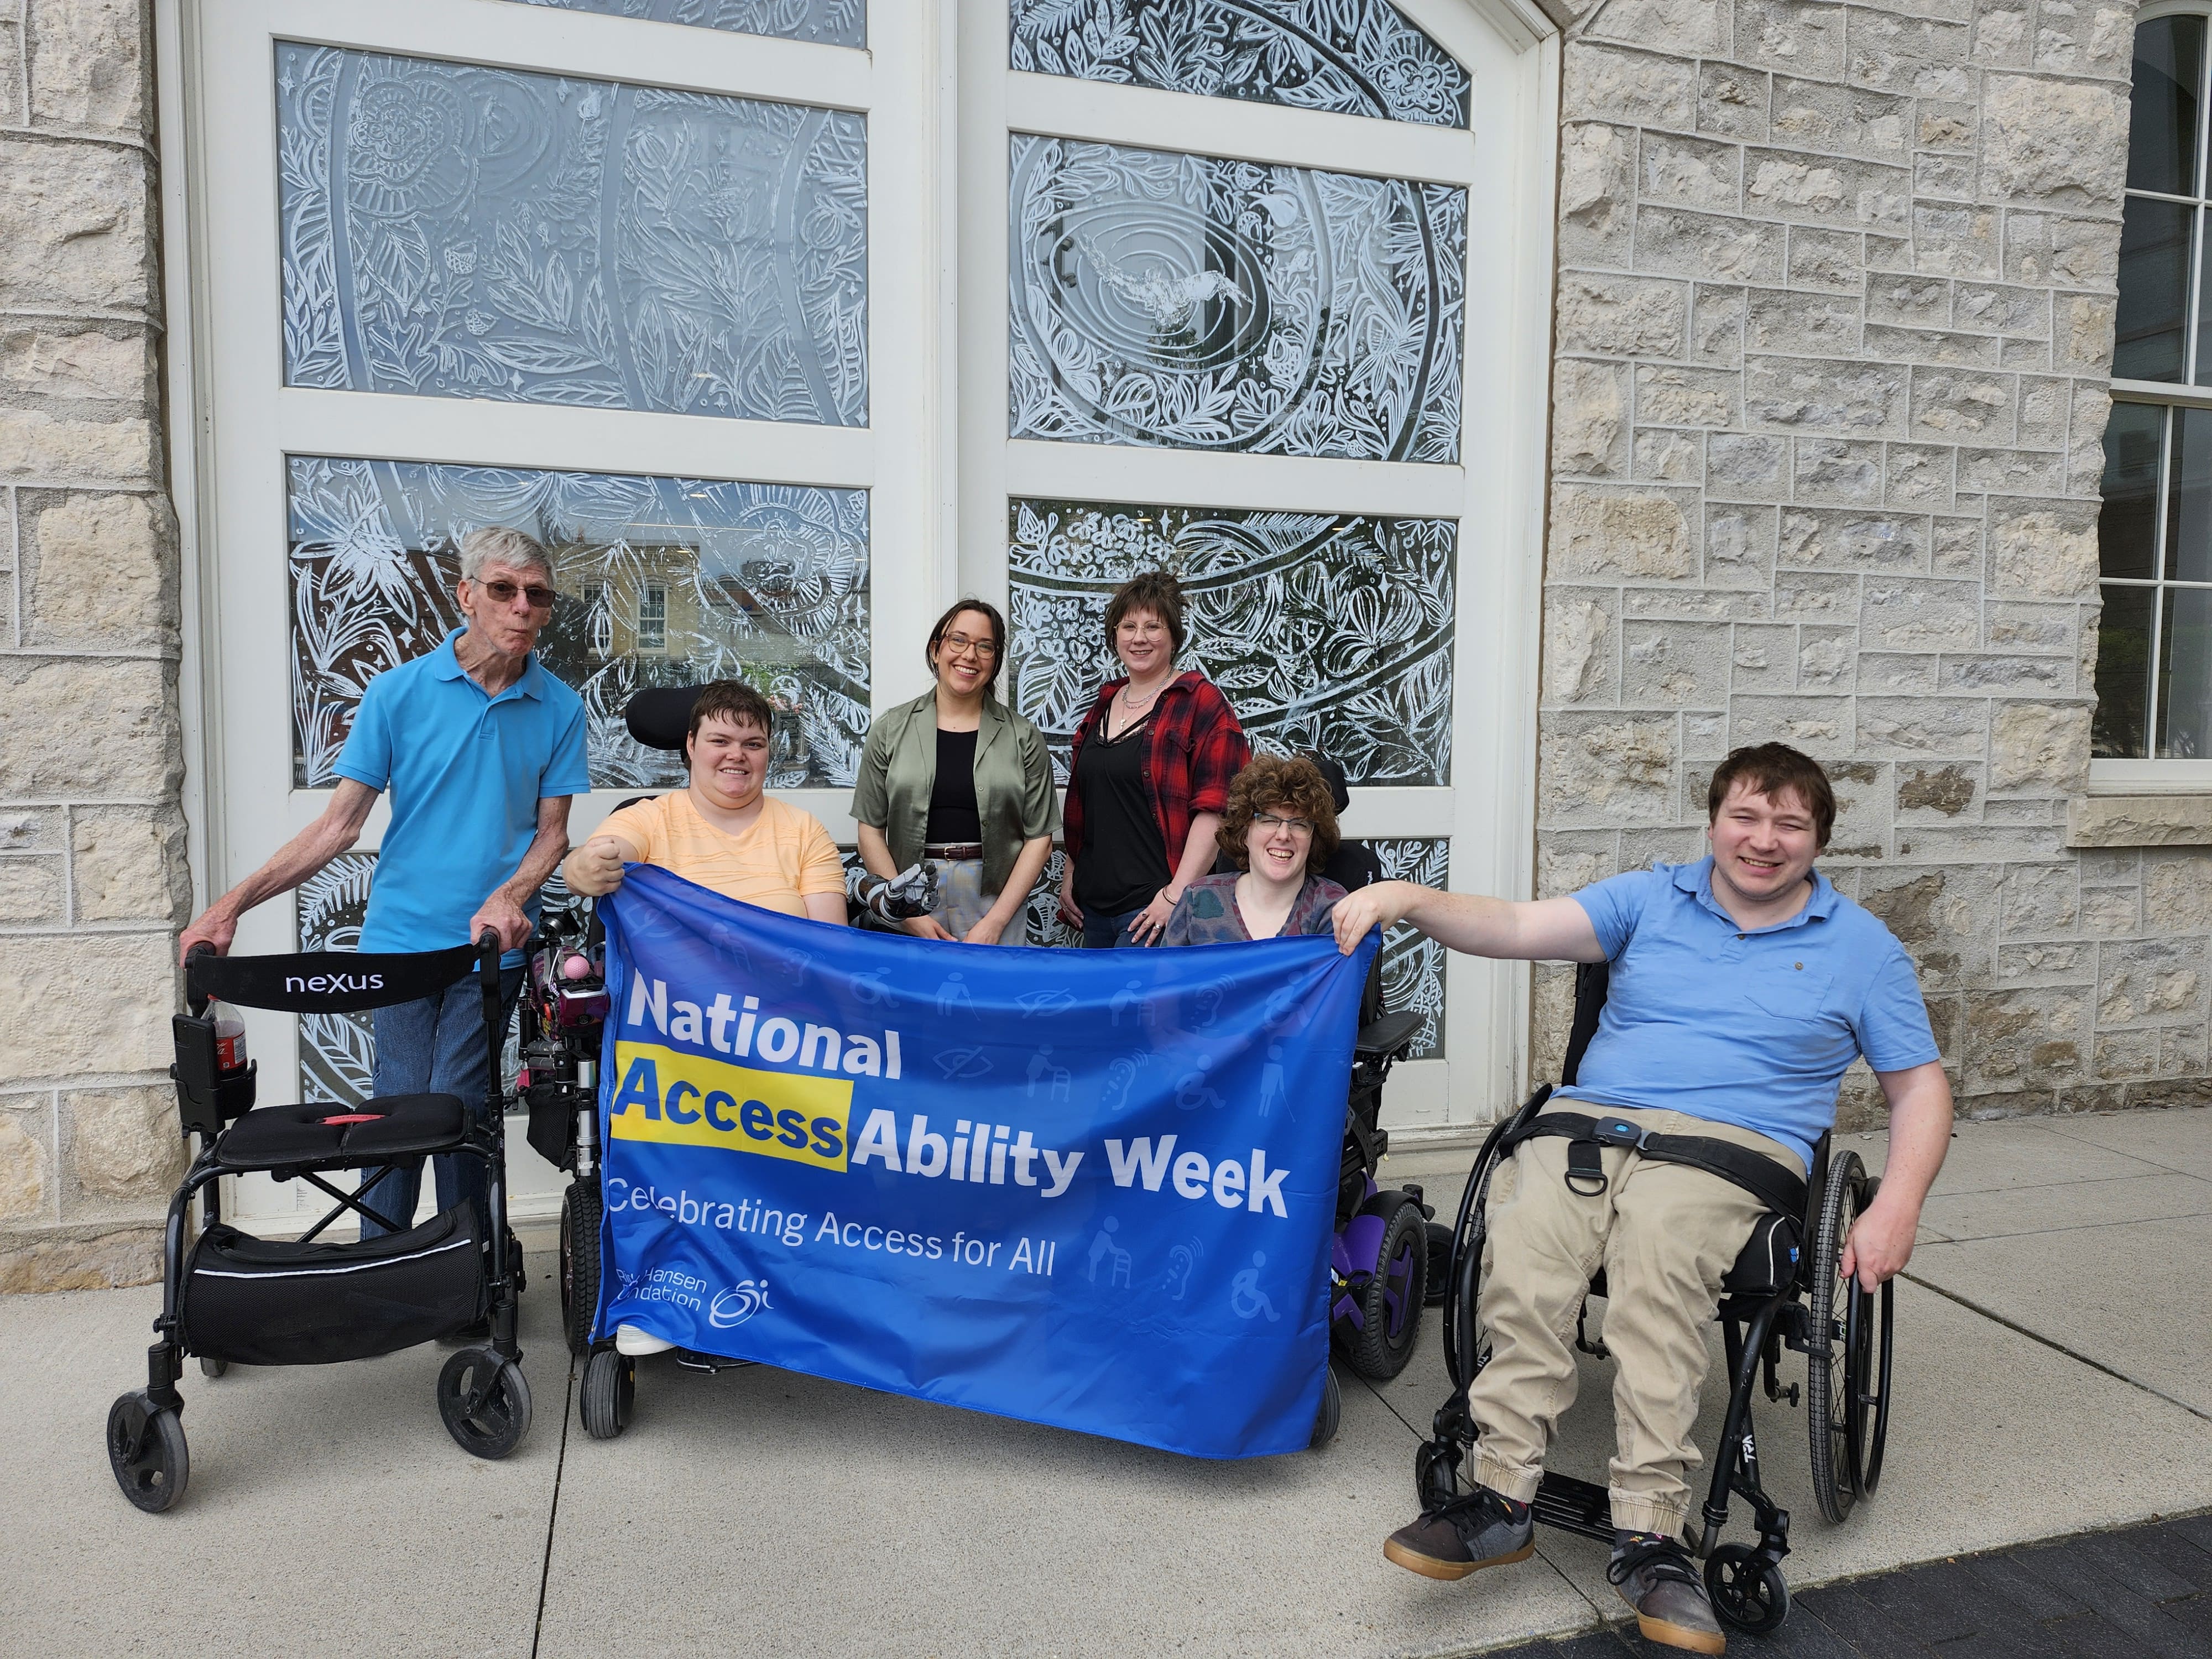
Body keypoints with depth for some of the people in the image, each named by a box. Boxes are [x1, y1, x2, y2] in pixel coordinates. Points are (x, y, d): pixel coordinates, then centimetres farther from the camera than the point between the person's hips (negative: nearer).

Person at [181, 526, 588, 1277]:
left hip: (493, 942, 0)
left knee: (457, 1107, -2)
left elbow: (552, 831, 5)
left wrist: (509, 897, -15)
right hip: (401, 935, 0)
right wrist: (232, 904, -6)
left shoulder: (559, 707, 1)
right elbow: (339, 824, 1)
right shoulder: (397, 692, -1)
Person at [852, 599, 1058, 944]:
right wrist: (908, 914, -7)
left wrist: (995, 922, -8)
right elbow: (871, 831, 3)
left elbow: (1039, 838, 0)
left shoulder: (1024, 738, 3)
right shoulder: (890, 730, 4)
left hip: (996, 899, 0)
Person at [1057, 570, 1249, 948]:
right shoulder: (1104, 704, 14)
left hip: (1153, 908, -7)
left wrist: (1176, 893, -20)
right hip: (1093, 900, 7)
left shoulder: (1201, 702, -7)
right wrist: (1070, 875, 16)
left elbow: (1214, 808, -15)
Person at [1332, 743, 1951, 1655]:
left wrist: (1895, 1211, -1)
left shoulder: (1861, 947, 16)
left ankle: (1648, 1535, -31)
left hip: (1733, 1144, -1)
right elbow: (1519, 928, 5)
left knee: (1658, 1249, -36)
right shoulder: (1652, 898, 17)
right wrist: (1409, 897, -13)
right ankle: (1501, 1495, -28)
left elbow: (1920, 1086, 17)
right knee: (1526, 1230, -32)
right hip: (1591, 1118, 2)